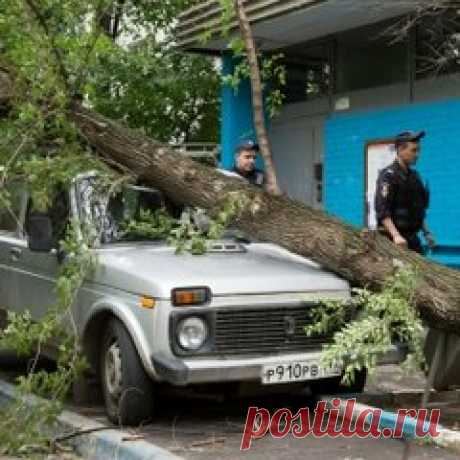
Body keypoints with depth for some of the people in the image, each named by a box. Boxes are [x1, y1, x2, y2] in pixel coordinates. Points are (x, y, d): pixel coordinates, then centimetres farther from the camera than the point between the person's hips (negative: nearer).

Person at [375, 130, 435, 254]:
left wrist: (426, 232, 16)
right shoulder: (388, 175, -10)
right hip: (395, 239, -8)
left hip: (413, 238, 8)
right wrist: (396, 235, -30)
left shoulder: (414, 176, 16)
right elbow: (382, 211, -20)